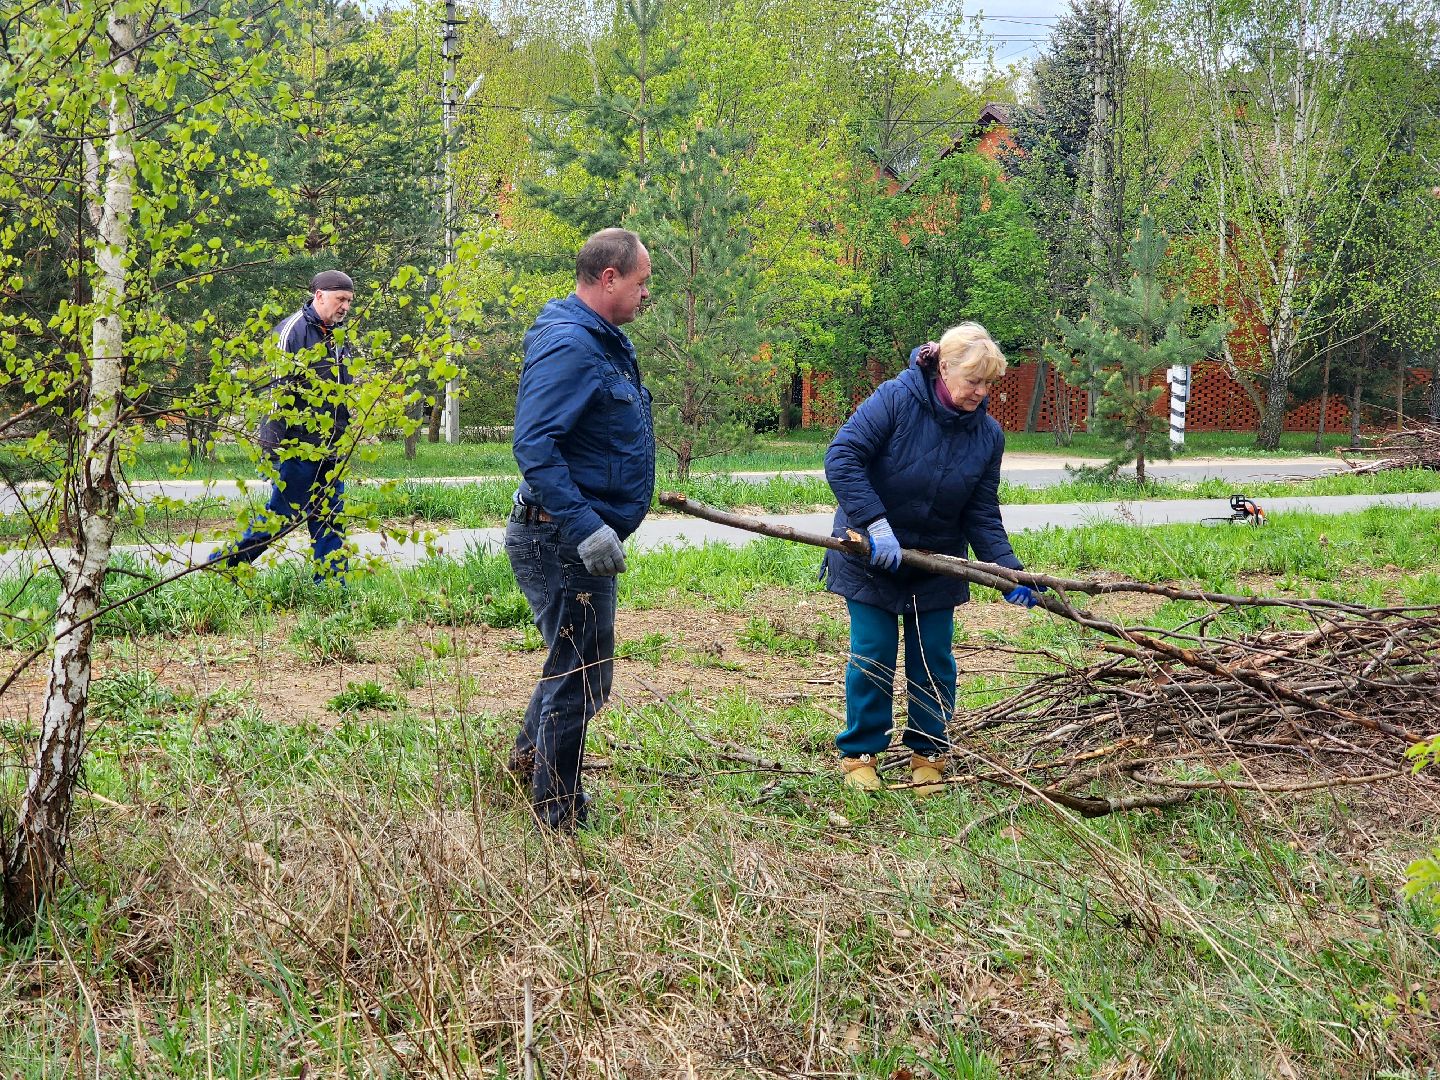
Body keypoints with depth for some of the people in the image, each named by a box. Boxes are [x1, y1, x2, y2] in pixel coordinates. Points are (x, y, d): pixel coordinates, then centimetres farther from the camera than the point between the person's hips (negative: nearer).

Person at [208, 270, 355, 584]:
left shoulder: (336, 337, 17)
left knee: (331, 520, 7)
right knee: (282, 511, -4)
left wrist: (345, 437, 24)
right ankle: (223, 562, 9)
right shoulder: (292, 330, -11)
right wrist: (277, 444, -21)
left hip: (330, 449, 9)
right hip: (298, 445, -9)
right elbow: (277, 388, -17)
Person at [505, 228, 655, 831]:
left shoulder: (604, 342, 13)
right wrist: (585, 529, -34)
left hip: (577, 537, 11)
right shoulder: (569, 345, -21)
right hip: (561, 539, -11)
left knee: (578, 667, 25)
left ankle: (529, 761, 44)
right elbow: (534, 446, -30)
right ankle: (558, 817, 11)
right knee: (581, 678, -1)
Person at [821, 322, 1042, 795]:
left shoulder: (987, 434, -7)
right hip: (871, 557, -4)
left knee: (933, 660, 5)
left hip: (938, 563, 4)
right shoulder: (895, 399, -20)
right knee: (872, 657, -1)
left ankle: (928, 754, 21)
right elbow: (841, 457, -25)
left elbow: (982, 514, -4)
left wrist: (1009, 570, -17)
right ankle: (859, 754, 14)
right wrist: (876, 523, -32)